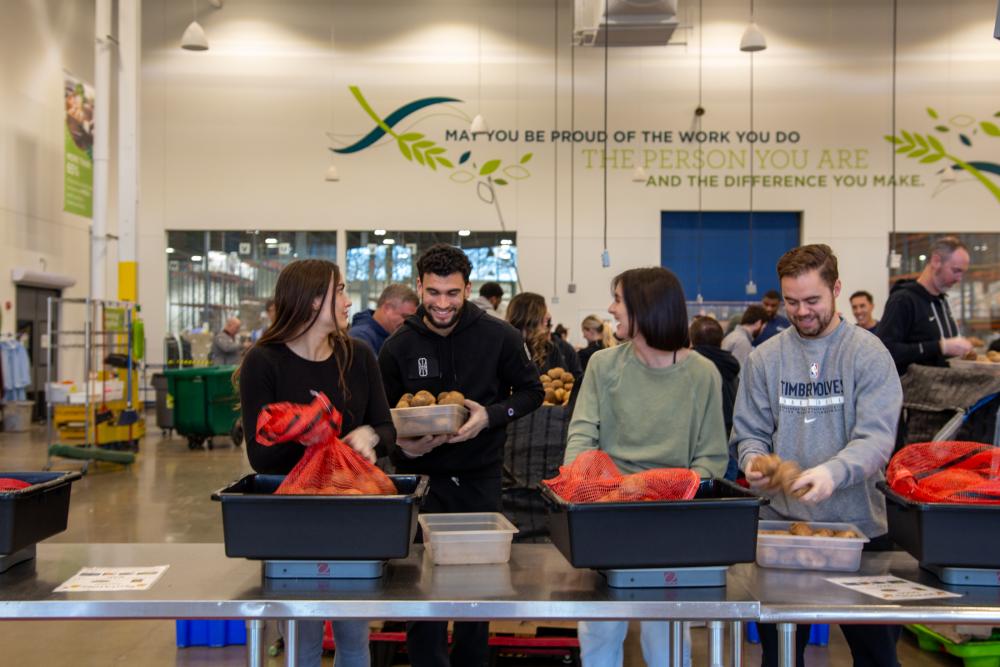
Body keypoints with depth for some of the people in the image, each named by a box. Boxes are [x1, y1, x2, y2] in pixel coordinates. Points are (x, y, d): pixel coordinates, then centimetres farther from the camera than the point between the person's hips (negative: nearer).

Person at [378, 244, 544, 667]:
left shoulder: (499, 337, -6)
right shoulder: (398, 347, -2)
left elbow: (531, 391, 2)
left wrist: (490, 415, -16)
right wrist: (400, 443, -15)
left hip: (480, 477, 0)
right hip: (421, 476, 0)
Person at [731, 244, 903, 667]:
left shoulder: (868, 354, -5)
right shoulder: (764, 358, 4)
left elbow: (877, 438, -15)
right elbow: (749, 432, 6)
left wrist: (833, 472, -33)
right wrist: (753, 458, -17)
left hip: (859, 522, -2)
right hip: (782, 521, 2)